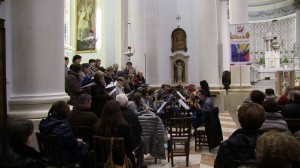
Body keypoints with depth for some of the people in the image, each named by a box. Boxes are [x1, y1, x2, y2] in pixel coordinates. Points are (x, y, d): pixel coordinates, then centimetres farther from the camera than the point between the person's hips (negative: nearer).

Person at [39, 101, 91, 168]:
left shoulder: (43, 123, -4)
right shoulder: (64, 126, -28)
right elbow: (75, 147, -21)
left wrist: (76, 141, 8)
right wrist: (80, 142, 1)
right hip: (64, 158, -7)